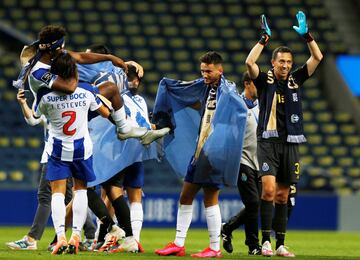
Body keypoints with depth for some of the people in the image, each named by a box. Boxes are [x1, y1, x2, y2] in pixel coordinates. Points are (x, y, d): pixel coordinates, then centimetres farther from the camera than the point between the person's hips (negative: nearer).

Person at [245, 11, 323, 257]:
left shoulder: (295, 80, 10)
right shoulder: (265, 80, 2)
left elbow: (317, 57, 5)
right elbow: (250, 62, -15)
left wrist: (306, 34, -4)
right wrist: (265, 38, -14)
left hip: (290, 143, 3)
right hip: (268, 141, -3)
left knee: (283, 195, 7)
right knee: (268, 188, -18)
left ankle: (280, 244, 10)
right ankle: (266, 240, -16)